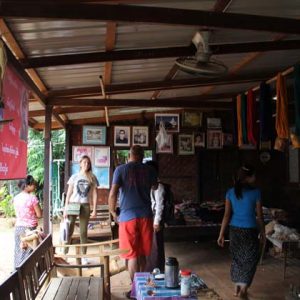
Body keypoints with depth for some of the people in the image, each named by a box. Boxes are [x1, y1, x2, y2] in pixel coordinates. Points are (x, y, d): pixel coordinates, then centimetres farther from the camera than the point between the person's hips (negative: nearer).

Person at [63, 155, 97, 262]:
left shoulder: (92, 178, 5)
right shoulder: (74, 177, 3)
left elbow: (94, 194, 5)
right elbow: (69, 193, 3)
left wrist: (94, 209, -1)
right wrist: (65, 208, -4)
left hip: (85, 206, 1)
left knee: (83, 232, 4)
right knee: (69, 230, -2)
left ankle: (83, 256, 10)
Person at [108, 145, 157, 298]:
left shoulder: (121, 169, -4)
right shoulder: (149, 170, 6)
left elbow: (113, 193, -12)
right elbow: (155, 187, 25)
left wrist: (113, 212, 2)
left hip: (128, 217, -3)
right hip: (145, 216, 3)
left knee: (132, 255, 4)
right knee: (142, 253, 17)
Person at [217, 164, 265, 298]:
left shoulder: (230, 192, -2)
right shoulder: (255, 192, -11)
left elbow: (227, 215, -4)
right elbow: (259, 216, -5)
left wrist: (221, 234, 0)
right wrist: (263, 232, 9)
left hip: (234, 229, 4)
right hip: (249, 230, -4)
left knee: (237, 258, 18)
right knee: (250, 259, 10)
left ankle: (237, 288, 26)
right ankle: (243, 288, 5)